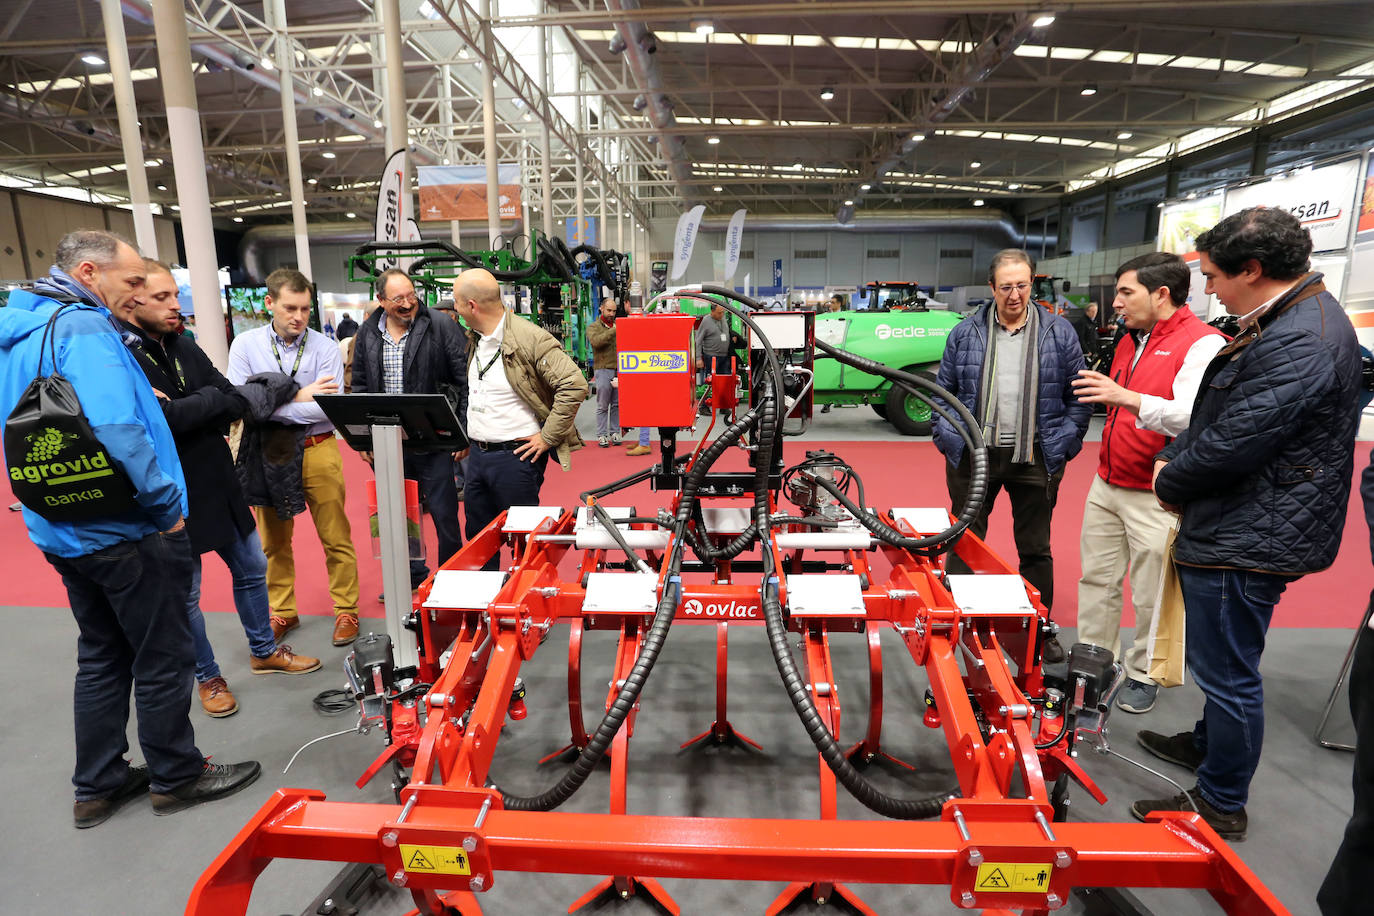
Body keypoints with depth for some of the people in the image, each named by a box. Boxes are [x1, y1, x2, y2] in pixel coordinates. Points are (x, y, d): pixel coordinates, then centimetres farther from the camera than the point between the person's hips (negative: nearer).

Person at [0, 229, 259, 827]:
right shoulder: (83, 328, -19)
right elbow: (116, 431, -31)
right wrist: (167, 506, -20)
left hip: (64, 532, 9)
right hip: (126, 533, -9)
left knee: (103, 657, 20)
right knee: (163, 660, 7)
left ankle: (98, 785, 32)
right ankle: (176, 777, 24)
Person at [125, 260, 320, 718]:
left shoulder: (184, 346, 6)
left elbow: (236, 402, -1)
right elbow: (162, 418, -28)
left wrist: (182, 409, -18)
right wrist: (210, 399, -12)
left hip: (220, 485, 7)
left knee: (251, 569, 18)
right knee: (186, 597, 9)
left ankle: (263, 651, 38)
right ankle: (207, 677, 29)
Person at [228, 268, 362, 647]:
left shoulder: (325, 347, -5)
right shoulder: (246, 344, 0)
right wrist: (298, 397, -16)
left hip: (317, 449, -2)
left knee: (335, 537, 3)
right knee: (273, 541, 14)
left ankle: (346, 611, 18)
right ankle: (282, 612, 31)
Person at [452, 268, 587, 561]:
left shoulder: (530, 338, -18)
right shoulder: (473, 339, 11)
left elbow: (575, 385, -23)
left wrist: (547, 437, -20)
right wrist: (467, 437, 16)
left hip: (515, 456, -8)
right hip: (477, 454, 9)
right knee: (477, 537, 18)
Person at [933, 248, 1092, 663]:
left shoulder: (1059, 332, 2)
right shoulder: (964, 333, 2)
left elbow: (1079, 398, 4)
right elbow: (942, 392, 6)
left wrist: (1060, 447, -4)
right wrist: (951, 440, -4)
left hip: (1035, 460, 0)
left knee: (1036, 548, 13)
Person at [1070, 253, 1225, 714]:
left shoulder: (1202, 344, -12)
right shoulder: (1130, 341, 13)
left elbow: (1193, 416, -28)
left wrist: (1127, 398, -39)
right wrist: (1101, 394, 6)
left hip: (1155, 498, -7)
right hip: (1107, 485, 7)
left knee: (1151, 597, 6)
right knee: (1096, 579, 13)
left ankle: (1143, 674, 24)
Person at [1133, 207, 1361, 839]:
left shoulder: (1298, 344, -25)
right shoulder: (1297, 317, 11)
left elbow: (1232, 445, -26)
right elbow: (1218, 415, 16)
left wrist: (1171, 484, -8)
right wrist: (1172, 458, 4)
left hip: (1247, 540, -11)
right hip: (1239, 530, 11)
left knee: (1228, 672, 4)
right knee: (1225, 663, 27)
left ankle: (1221, 805, 20)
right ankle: (1209, 742, 47)